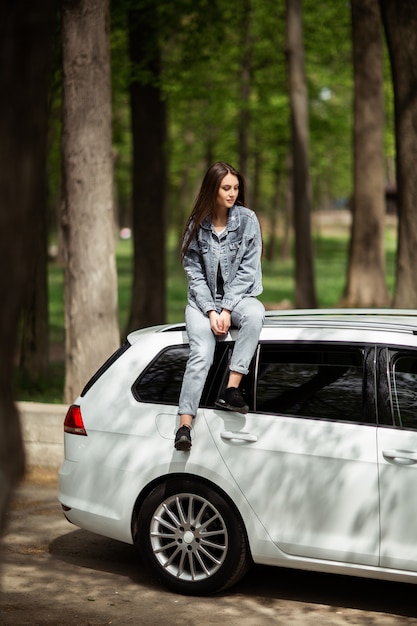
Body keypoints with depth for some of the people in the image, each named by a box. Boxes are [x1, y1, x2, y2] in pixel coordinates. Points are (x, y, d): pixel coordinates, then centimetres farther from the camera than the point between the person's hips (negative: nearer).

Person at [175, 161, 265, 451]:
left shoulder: (247, 219, -3)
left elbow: (248, 268, -7)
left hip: (239, 295, 0)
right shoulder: (197, 224, 0)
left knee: (255, 314, -36)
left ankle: (231, 389, -35)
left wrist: (227, 309, -16)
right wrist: (211, 311, -14)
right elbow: (193, 271, -1)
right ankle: (185, 424, -31)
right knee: (201, 354, -25)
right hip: (203, 299, 0)